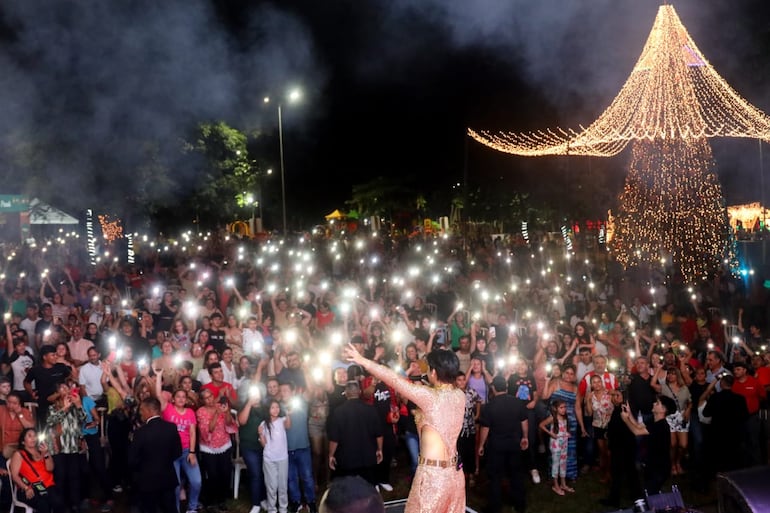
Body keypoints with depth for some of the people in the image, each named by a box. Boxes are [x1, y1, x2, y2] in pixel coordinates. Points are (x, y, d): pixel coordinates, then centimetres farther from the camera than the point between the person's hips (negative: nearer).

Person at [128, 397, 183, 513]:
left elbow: (132, 460, -14)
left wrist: (137, 471, 6)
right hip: (168, 478, 4)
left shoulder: (141, 432, -21)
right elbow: (178, 453, 3)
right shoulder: (171, 428, -7)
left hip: (147, 481, -4)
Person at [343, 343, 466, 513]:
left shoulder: (430, 397, -18)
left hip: (433, 474, -7)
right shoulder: (460, 395, 0)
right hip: (454, 471, 7)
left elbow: (394, 379, -13)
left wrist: (362, 361, -6)